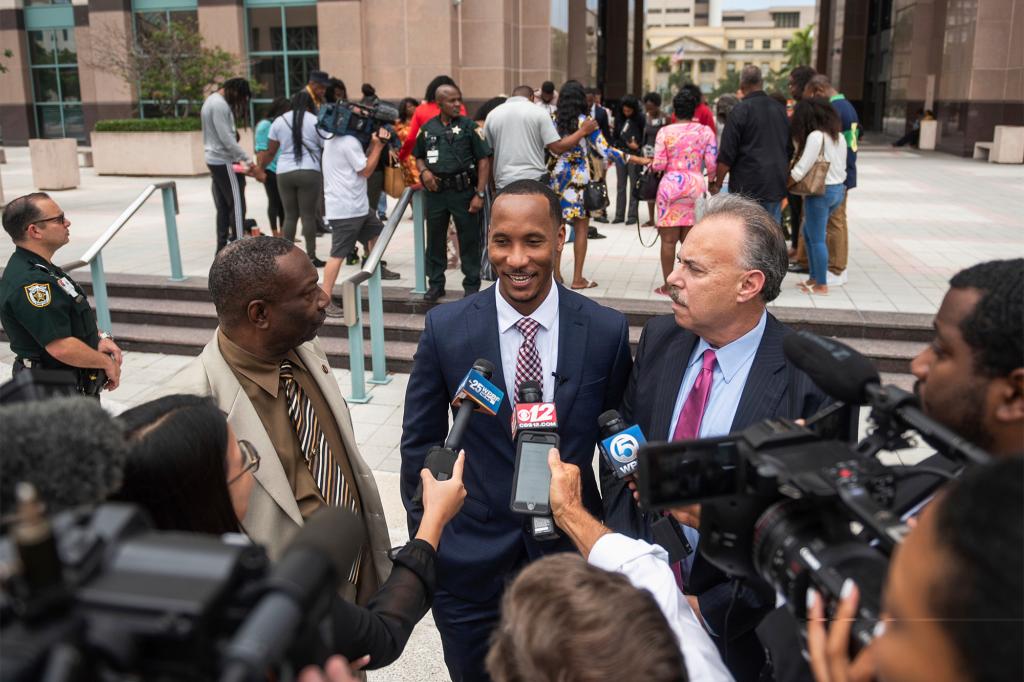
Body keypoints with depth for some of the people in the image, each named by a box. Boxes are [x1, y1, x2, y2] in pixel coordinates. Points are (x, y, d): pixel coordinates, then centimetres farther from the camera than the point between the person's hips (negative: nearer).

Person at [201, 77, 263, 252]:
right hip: (225, 162, -10)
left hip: (213, 160, 10)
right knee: (237, 205, -7)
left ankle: (222, 247, 15)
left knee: (223, 207, 12)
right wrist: (249, 163, -20)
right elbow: (227, 139, -21)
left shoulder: (211, 100, 17)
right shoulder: (220, 105, -16)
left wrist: (240, 159, 9)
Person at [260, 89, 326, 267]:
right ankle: (311, 257, 3)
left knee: (290, 215, 10)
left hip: (284, 173, 3)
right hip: (309, 172, -3)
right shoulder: (315, 121, 1)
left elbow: (270, 151, 11)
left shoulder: (279, 121, 10)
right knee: (309, 215, 1)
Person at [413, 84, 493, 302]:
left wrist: (480, 194, -12)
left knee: (469, 240, 3)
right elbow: (419, 157, 22)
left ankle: (472, 286, 14)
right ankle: (435, 284, 23)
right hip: (435, 191, 3)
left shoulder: (469, 126, -1)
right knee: (435, 239, 11)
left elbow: (483, 161, -4)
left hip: (463, 190, -3)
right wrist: (424, 171, -2)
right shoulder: (427, 128, 9)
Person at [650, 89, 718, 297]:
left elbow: (659, 164, -6)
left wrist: (651, 165, 16)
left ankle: (668, 285, 9)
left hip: (671, 185, -2)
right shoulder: (705, 131, 2)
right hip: (695, 186, 2)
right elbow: (711, 164, 0)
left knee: (669, 239, 4)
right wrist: (712, 182, 18)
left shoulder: (665, 131, -3)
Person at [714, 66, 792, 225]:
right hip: (776, 185, 6)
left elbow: (726, 154, -11)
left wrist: (717, 183, -2)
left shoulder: (740, 110, -9)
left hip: (747, 187, -6)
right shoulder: (780, 109, 12)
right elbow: (790, 149, 20)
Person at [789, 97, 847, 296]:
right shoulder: (839, 136, 10)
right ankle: (815, 277, 25)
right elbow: (840, 166, 11)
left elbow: (801, 170, -19)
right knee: (809, 234, 20)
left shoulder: (816, 136, -15)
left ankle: (821, 285, 8)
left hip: (820, 191, -9)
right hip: (838, 189, 9)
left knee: (817, 239, 2)